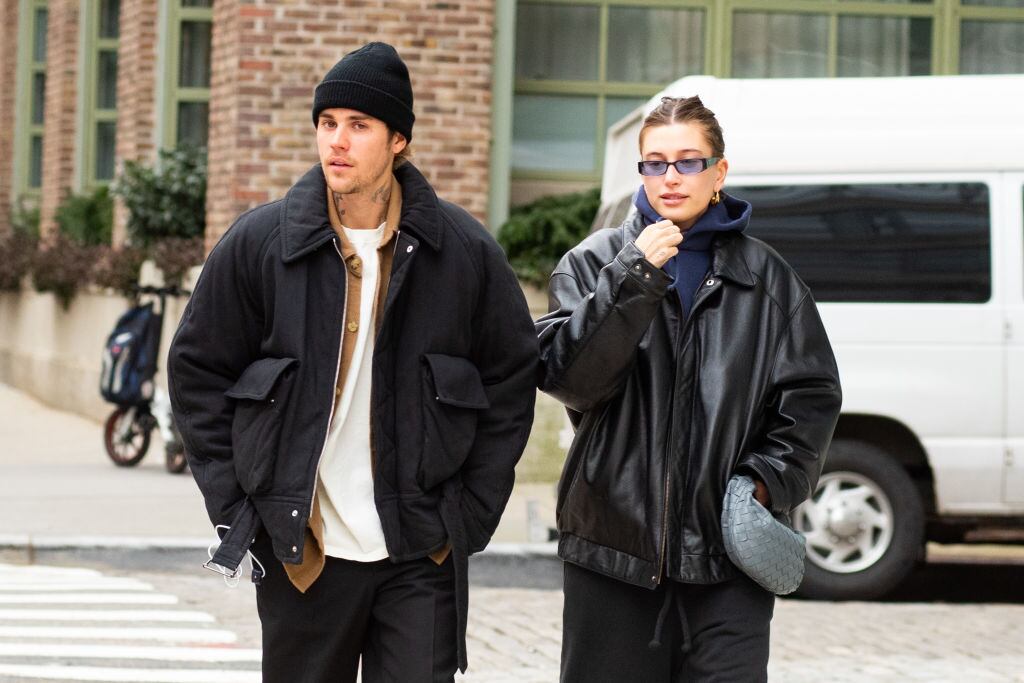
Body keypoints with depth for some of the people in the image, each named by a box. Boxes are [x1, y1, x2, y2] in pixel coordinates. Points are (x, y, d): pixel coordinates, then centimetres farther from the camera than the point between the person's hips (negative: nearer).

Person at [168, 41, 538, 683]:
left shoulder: (466, 250, 0)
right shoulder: (258, 243, 0)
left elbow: (511, 381, 7)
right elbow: (199, 371, 7)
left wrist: (472, 514, 2)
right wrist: (231, 504, 0)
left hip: (421, 556, -1)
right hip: (299, 551, 1)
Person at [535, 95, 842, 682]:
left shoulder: (766, 278, 9)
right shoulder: (595, 263, 6)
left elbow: (811, 397, 10)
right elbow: (565, 376, -8)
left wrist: (768, 480, -5)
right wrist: (633, 278, -15)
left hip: (728, 553, 0)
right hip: (613, 541, 0)